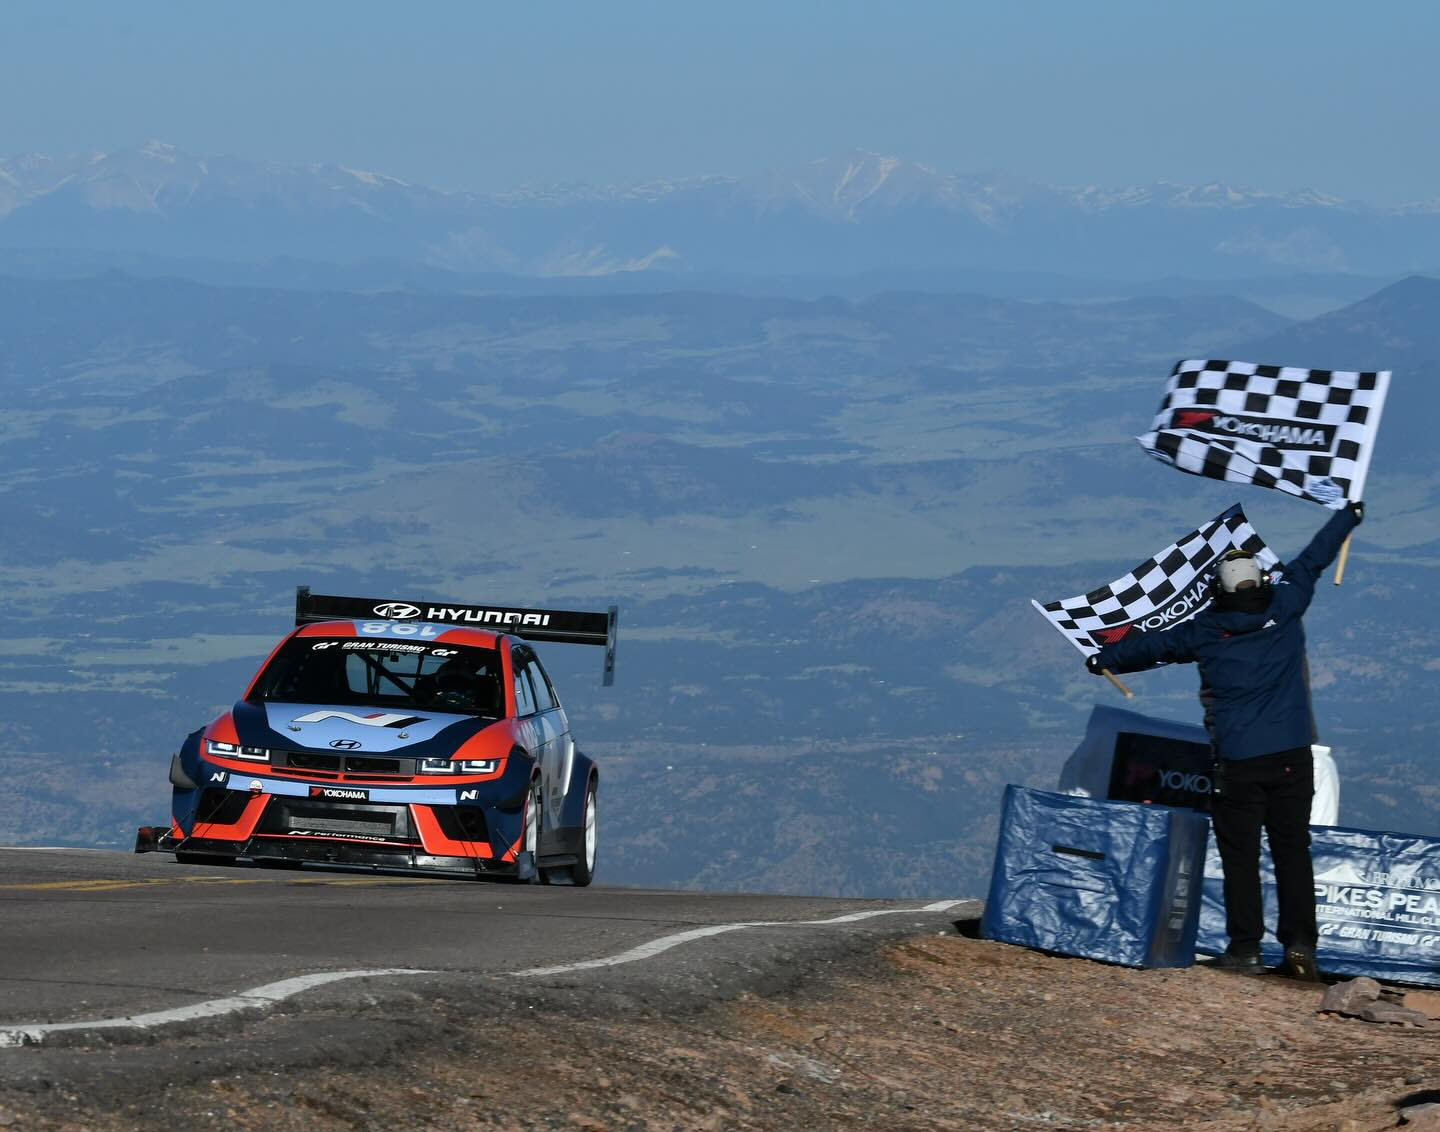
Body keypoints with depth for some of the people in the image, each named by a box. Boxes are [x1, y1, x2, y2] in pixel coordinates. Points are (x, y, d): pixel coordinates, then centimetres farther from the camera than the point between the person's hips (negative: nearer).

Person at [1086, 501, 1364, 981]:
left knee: (1240, 855, 3)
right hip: (1291, 756, 2)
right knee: (1293, 851, 5)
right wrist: (1349, 515, 34)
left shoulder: (1204, 631, 0)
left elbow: (1149, 644, 16)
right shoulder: (1284, 609, 2)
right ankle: (1300, 946, -1)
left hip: (1238, 761, -2)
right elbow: (1312, 561, 18)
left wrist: (1102, 659, 34)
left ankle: (1245, 948, 0)